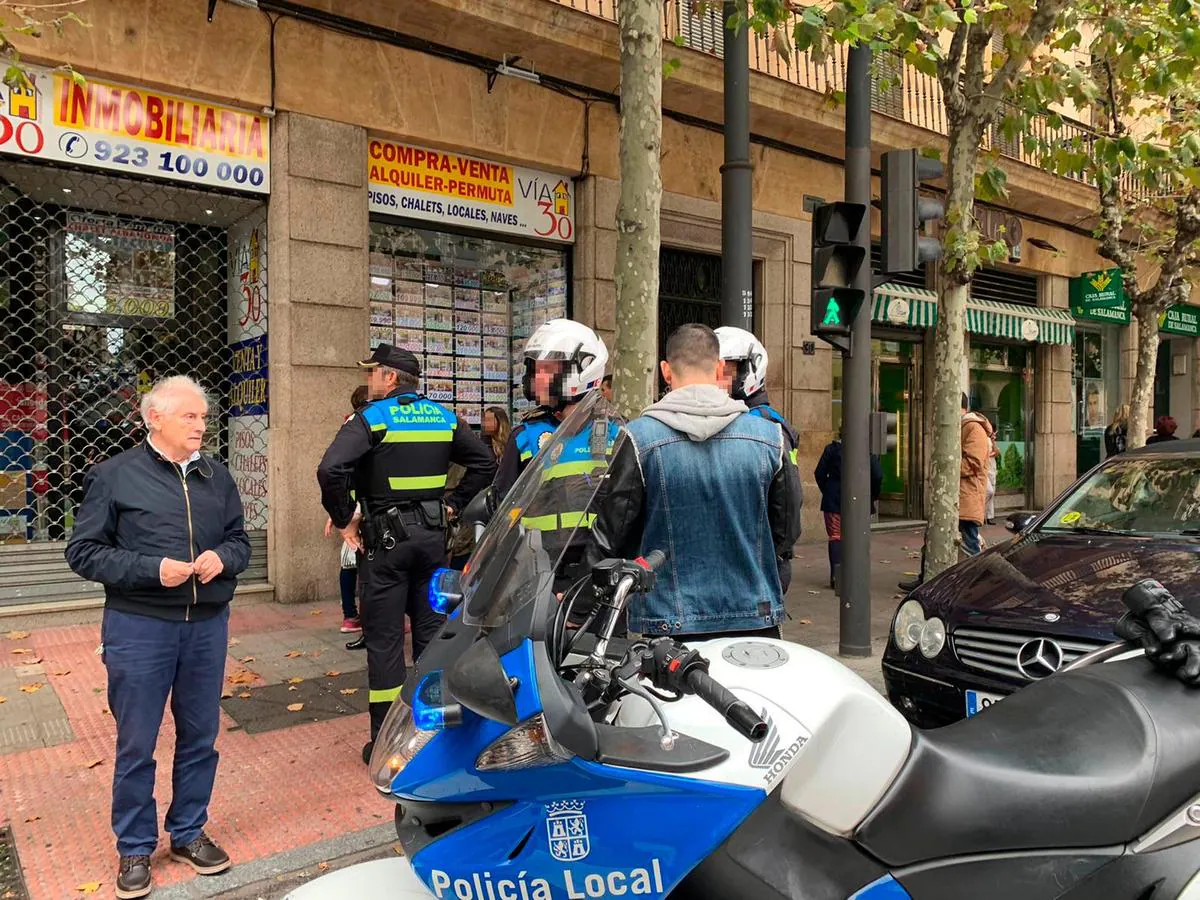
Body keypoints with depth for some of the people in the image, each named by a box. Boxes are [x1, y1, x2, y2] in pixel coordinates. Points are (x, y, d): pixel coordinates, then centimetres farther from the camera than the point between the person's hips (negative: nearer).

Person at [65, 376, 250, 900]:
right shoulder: (115, 476, -4)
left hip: (208, 623, 4)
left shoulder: (217, 477, 8)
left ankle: (188, 833, 32)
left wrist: (222, 556, -9)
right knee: (136, 745, 8)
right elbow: (83, 551, -5)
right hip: (139, 626, -4)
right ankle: (135, 849, 26)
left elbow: (240, 541, 15)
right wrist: (152, 568, -17)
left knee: (200, 738, 14)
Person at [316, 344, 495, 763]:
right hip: (432, 535, 5)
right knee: (431, 628, 13)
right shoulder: (444, 416, 7)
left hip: (385, 537, -5)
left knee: (384, 638, 3)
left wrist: (344, 519, -11)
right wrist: (453, 504, 8)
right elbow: (484, 462, 9)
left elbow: (330, 470, -23)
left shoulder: (370, 418, -9)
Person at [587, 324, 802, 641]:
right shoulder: (770, 435, -2)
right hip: (755, 620, 2)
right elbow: (787, 530, 7)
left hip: (669, 622, -2)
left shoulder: (640, 437, -11)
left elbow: (612, 530, -6)